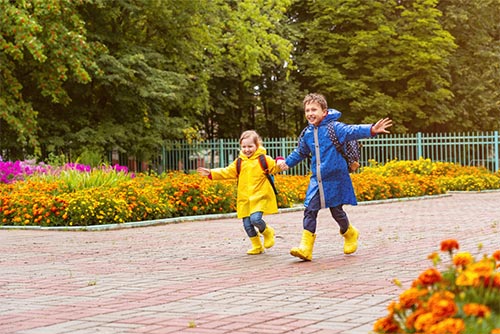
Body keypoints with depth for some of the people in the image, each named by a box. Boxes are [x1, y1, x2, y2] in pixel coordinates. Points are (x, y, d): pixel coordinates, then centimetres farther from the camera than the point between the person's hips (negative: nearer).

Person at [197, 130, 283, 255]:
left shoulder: (264, 159, 1)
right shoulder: (239, 162, 12)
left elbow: (274, 168, -4)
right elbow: (227, 172, 15)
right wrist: (211, 173, 7)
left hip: (260, 197, -5)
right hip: (245, 199, 5)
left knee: (255, 218, -23)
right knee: (247, 224, 1)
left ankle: (267, 232, 9)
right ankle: (257, 246, 19)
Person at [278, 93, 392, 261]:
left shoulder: (334, 128, -11)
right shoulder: (307, 133, 7)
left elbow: (353, 131, -26)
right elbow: (300, 152, 25)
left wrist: (371, 130, -42)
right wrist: (287, 162, 30)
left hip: (335, 178, -5)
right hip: (316, 179, 5)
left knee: (336, 211, 7)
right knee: (310, 210, -7)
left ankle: (350, 234, 36)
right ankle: (306, 247, -10)